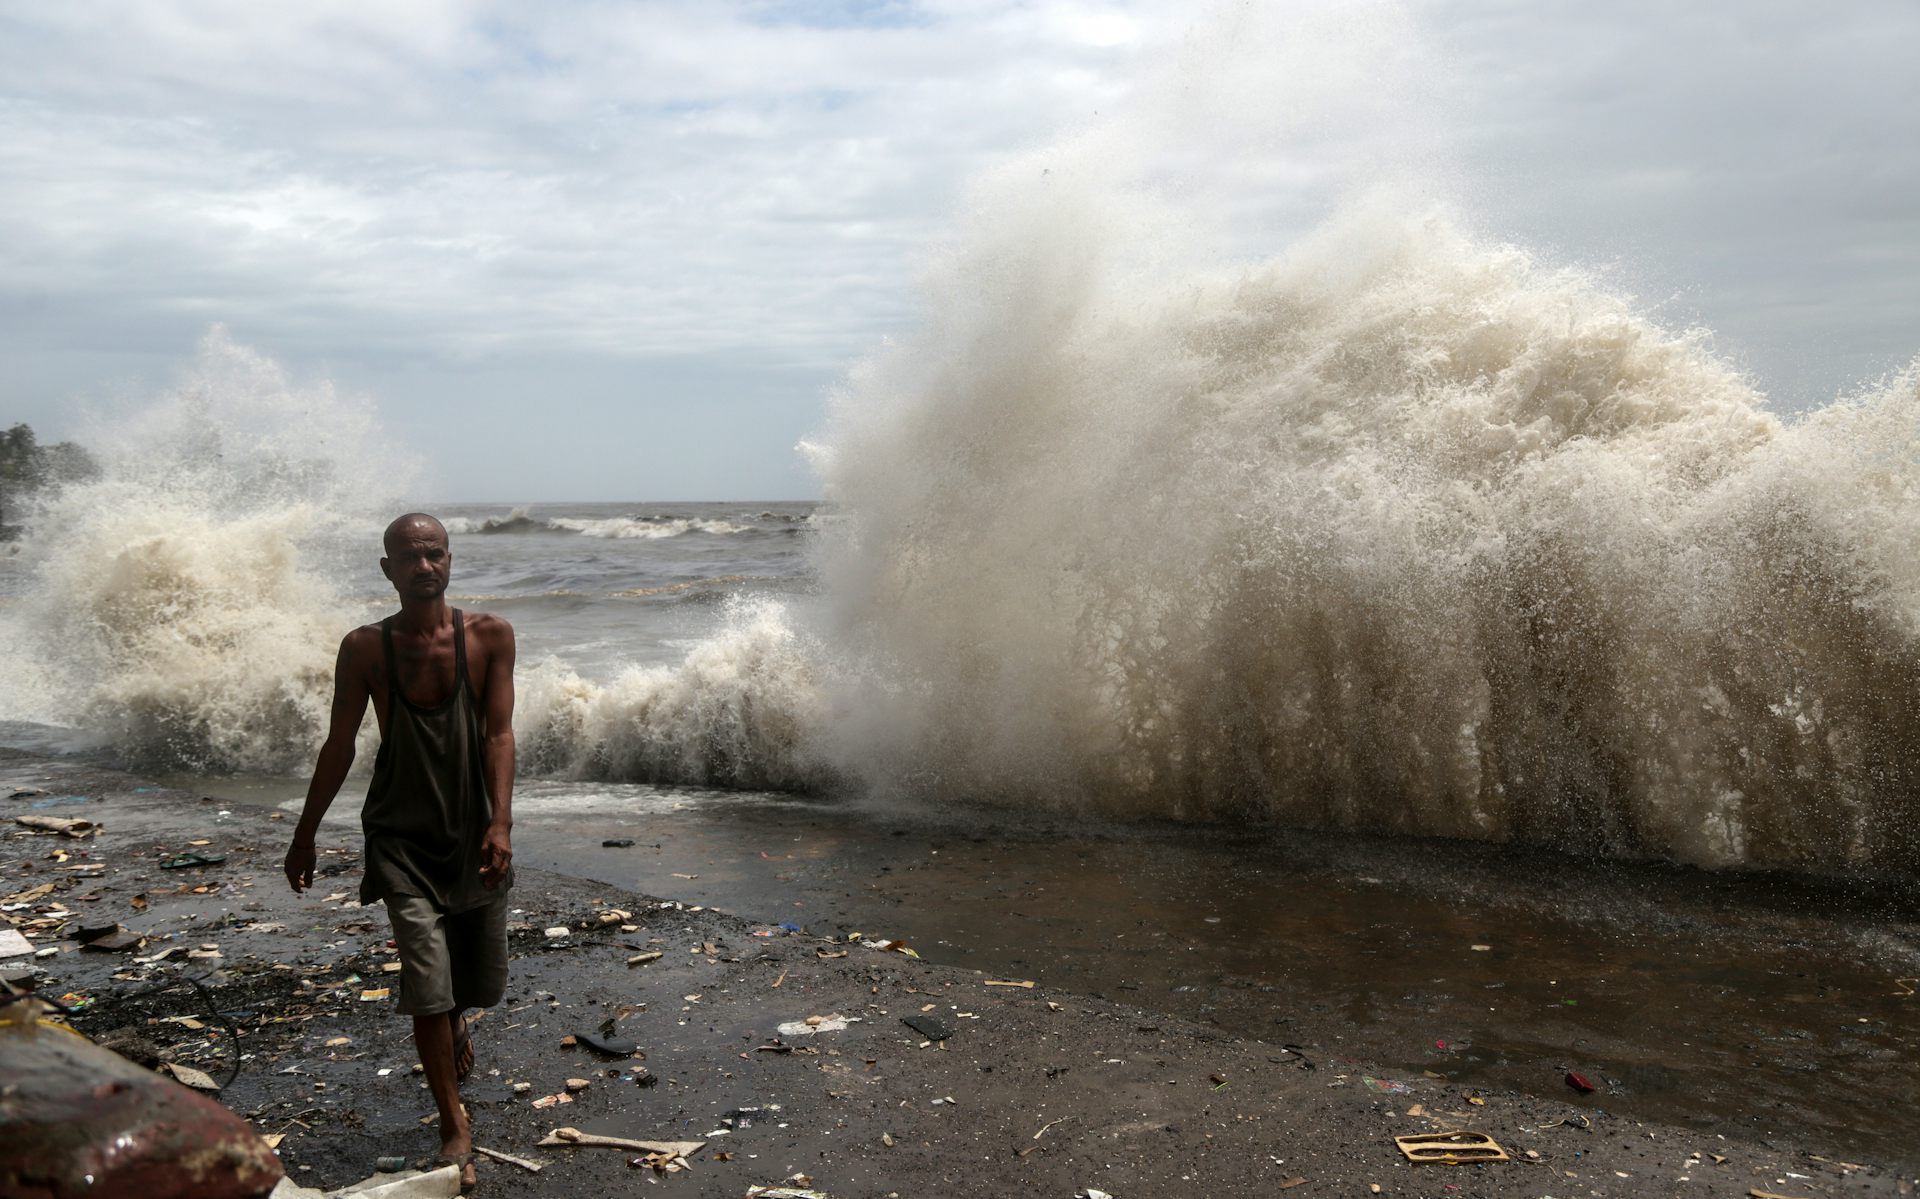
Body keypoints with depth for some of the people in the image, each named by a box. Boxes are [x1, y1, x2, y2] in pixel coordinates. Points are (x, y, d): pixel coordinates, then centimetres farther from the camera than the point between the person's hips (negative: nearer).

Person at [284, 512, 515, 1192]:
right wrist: (305, 835, 10)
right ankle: (454, 1130, 3)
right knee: (427, 982, -12)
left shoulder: (489, 636, -5)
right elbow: (339, 745, 4)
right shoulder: (366, 648, -5)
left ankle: (455, 1019, 52)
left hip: (474, 832, 1)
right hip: (402, 837, -1)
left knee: (484, 981, 14)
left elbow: (498, 733, -11)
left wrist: (501, 821, -23)